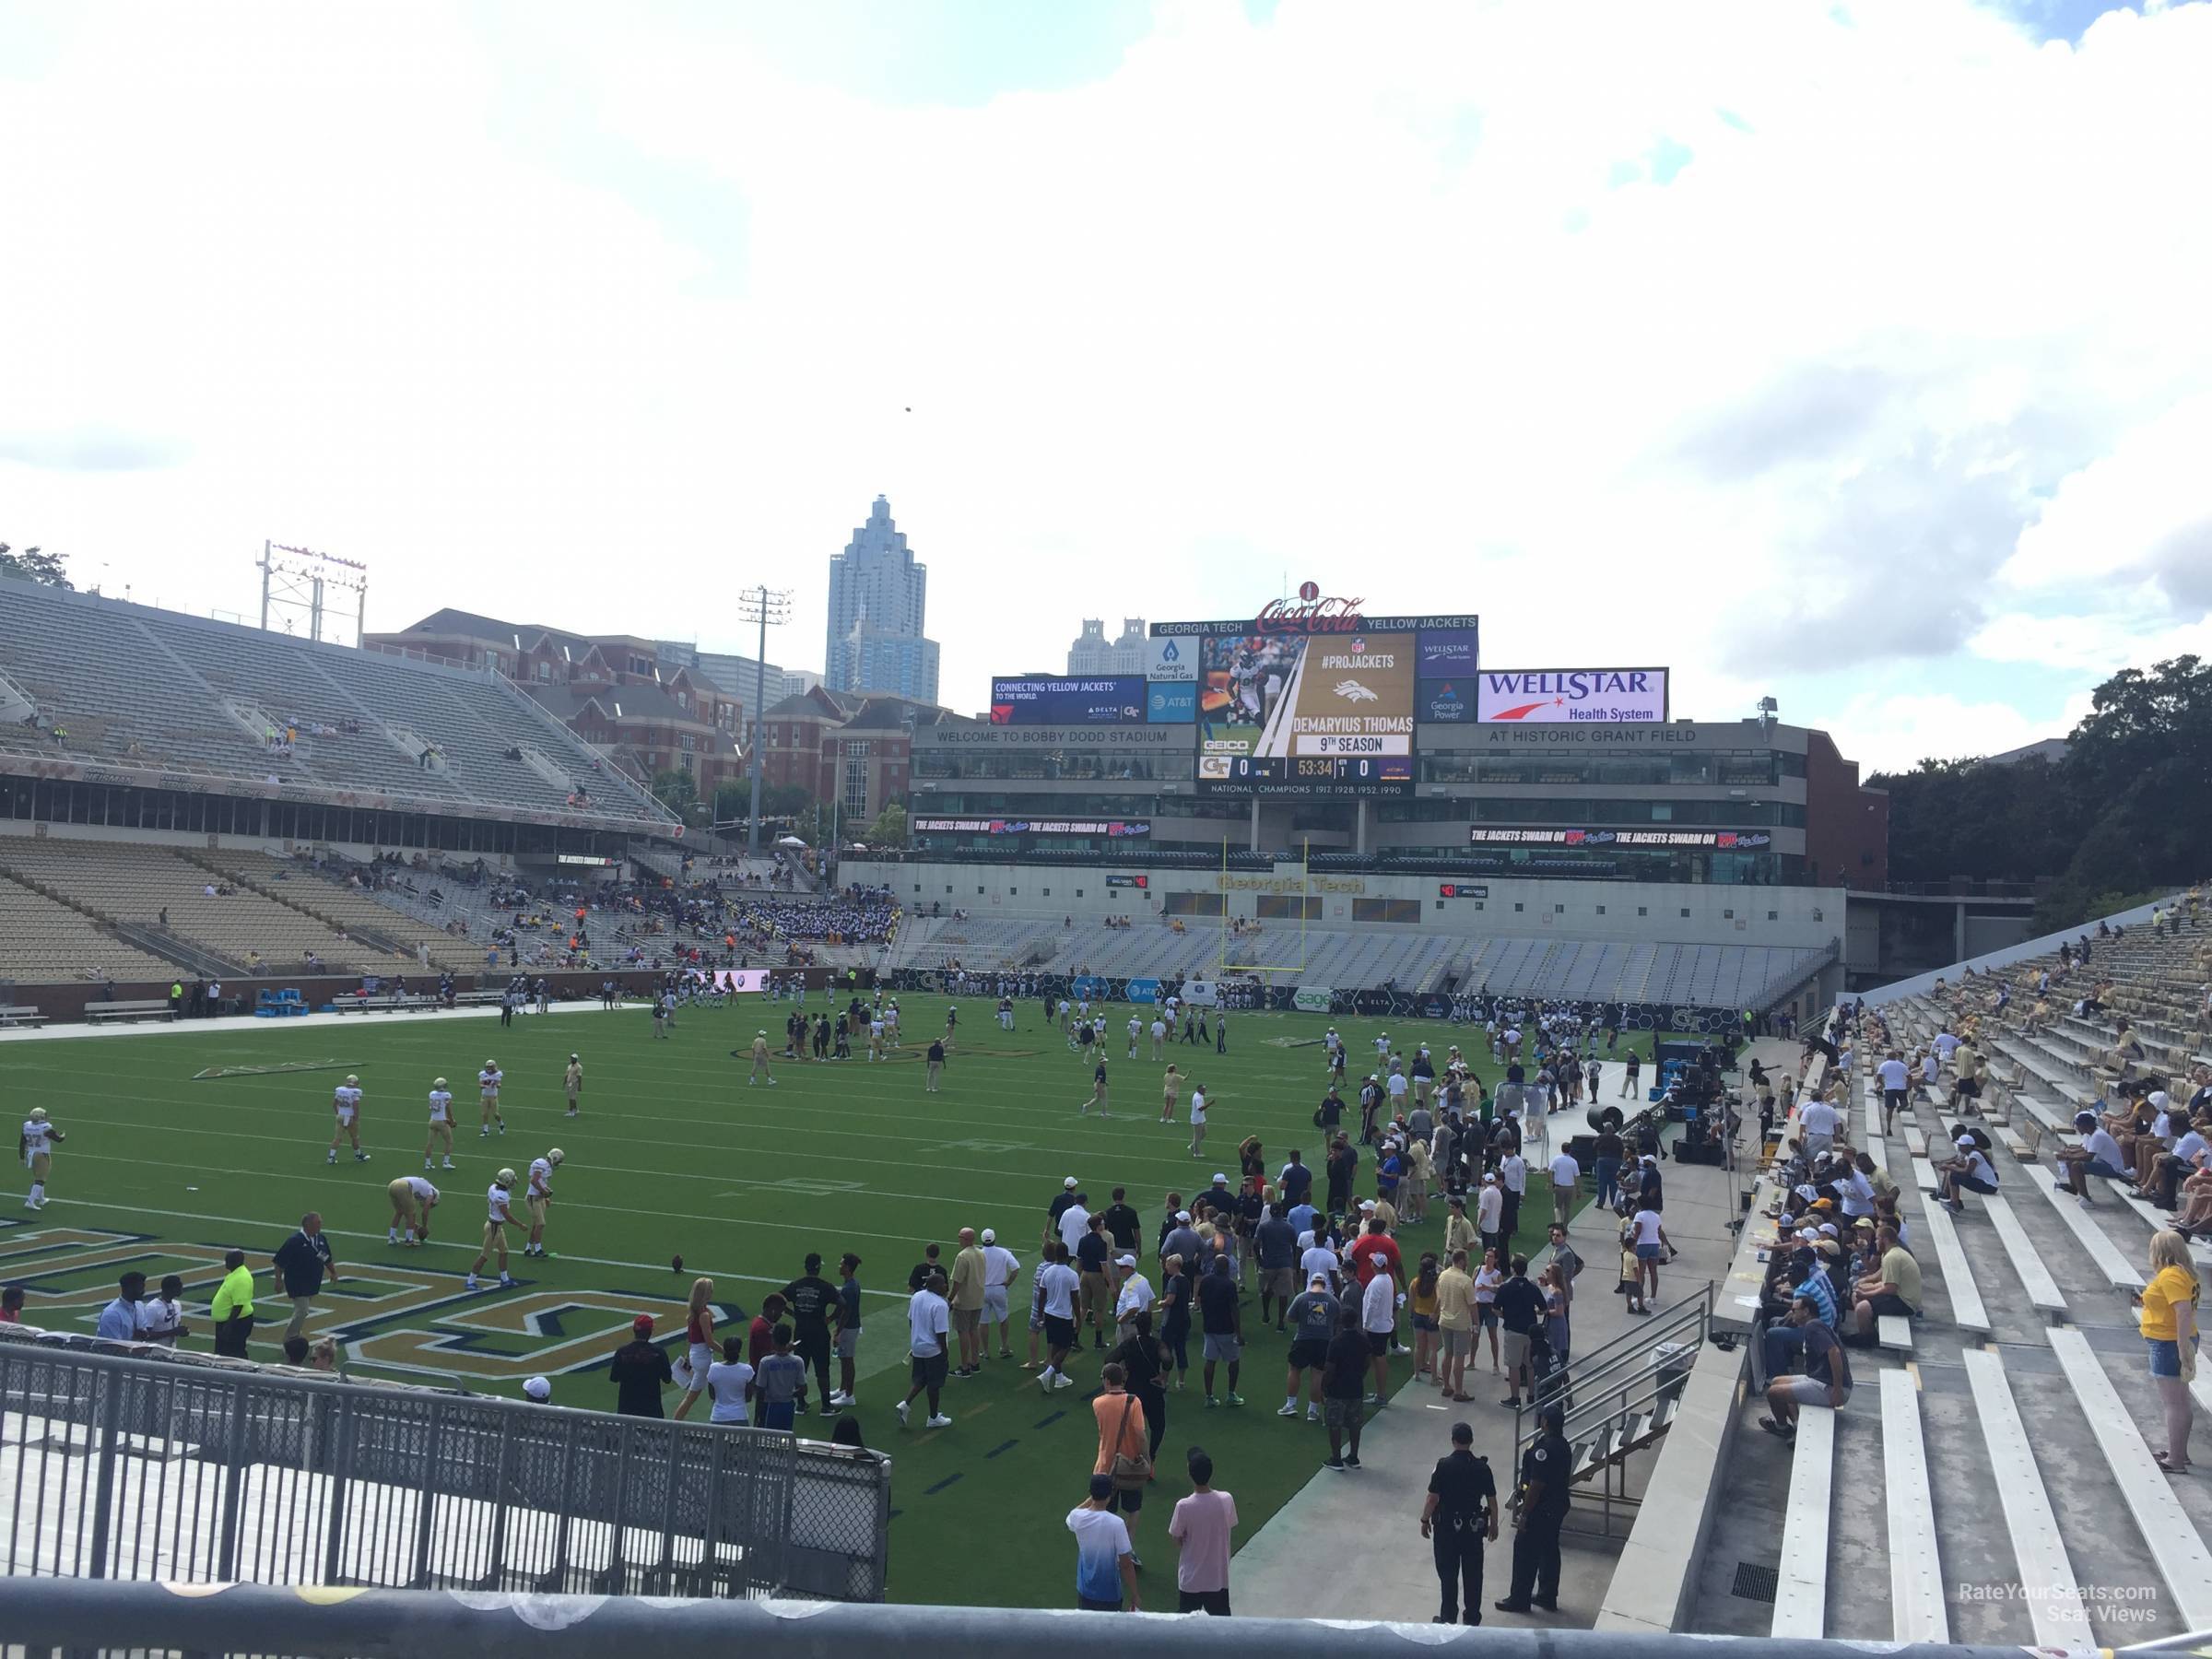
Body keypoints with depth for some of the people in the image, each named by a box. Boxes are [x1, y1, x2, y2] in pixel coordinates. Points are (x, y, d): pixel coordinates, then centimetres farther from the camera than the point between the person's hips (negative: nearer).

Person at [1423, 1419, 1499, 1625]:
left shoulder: (1444, 1466, -16)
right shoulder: (1482, 1467, -9)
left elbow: (1432, 1498, -13)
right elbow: (1492, 1500, -2)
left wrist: (1425, 1520, 2)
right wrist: (1493, 1524, 13)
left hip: (1446, 1526, -2)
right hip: (1474, 1527, 2)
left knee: (1448, 1573, 10)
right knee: (1473, 1574, 14)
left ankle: (1449, 1617, 17)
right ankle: (1472, 1617, 23)